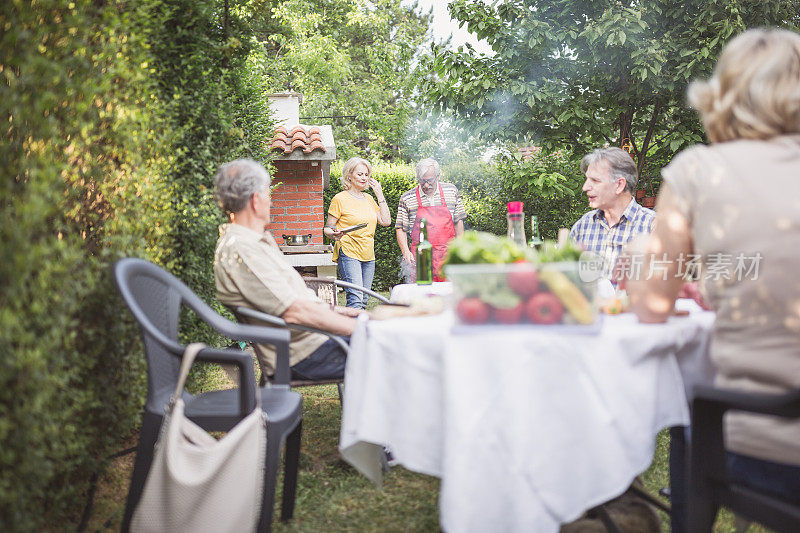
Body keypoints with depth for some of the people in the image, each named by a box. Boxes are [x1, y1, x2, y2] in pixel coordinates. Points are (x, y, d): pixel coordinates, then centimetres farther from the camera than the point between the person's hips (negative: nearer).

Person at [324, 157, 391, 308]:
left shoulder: (368, 199, 15)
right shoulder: (340, 199, -3)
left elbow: (386, 221, 7)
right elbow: (327, 228, -1)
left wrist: (380, 195, 7)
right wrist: (334, 233, -25)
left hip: (368, 256, 7)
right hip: (348, 254, -6)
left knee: (364, 300, 7)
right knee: (355, 300, -19)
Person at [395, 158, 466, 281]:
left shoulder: (451, 191, 5)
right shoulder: (407, 198, 1)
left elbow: (458, 222, 11)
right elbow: (400, 229, 5)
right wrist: (405, 252, -8)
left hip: (448, 255, 1)